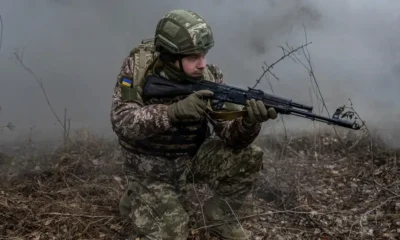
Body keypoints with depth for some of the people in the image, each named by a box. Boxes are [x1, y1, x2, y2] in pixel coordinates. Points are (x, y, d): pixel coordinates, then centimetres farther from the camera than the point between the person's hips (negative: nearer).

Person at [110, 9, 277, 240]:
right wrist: (175, 111, -44)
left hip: (194, 157, 3)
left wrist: (249, 122, -42)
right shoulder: (138, 66, -20)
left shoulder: (210, 76, -15)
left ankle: (219, 216, 7)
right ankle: (136, 200, 22)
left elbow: (230, 136, -19)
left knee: (248, 157, -18)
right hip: (153, 169, -2)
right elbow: (122, 121, -31)